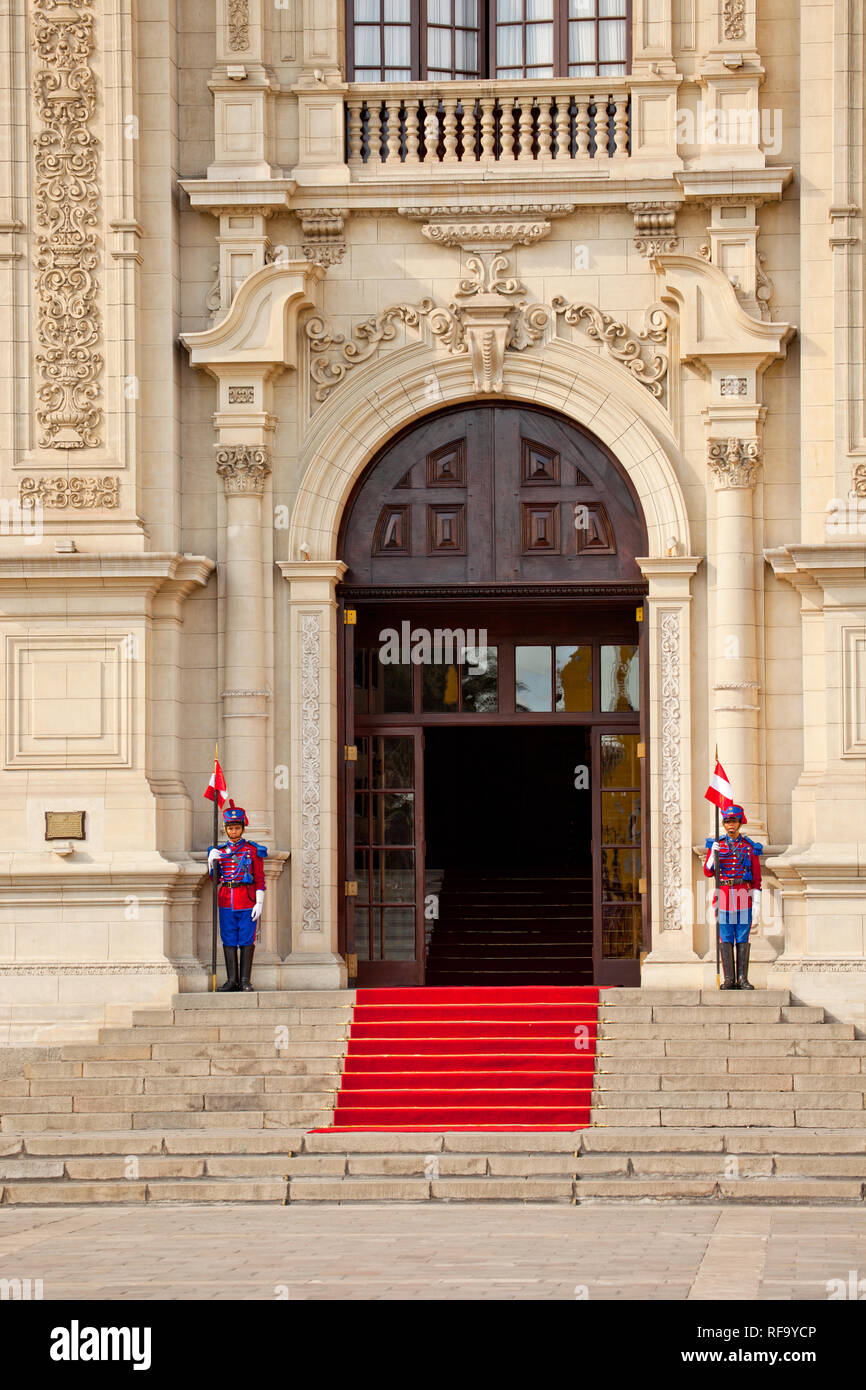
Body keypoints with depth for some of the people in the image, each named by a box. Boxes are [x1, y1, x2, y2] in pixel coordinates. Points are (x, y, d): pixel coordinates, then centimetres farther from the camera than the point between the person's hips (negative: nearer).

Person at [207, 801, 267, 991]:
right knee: (229, 941, 3)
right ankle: (232, 980, 7)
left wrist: (259, 903, -10)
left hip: (247, 902, -3)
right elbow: (213, 876, 8)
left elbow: (260, 879, -2)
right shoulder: (219, 850, 10)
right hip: (226, 902, 3)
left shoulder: (253, 850, 1)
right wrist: (211, 859, -11)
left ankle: (245, 981, 2)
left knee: (247, 940, -2)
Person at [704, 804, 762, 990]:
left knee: (743, 939, 0)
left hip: (743, 896, 0)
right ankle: (729, 979, 1)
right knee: (726, 939, -1)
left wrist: (756, 903, -1)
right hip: (724, 895, 0)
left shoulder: (750, 847, 6)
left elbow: (756, 878, 6)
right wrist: (713, 854, -14)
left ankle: (743, 979, 1)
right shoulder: (717, 845, 7)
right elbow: (708, 872, 3)